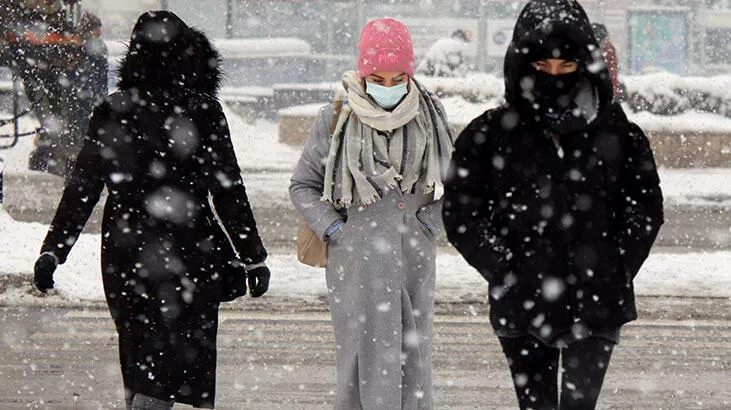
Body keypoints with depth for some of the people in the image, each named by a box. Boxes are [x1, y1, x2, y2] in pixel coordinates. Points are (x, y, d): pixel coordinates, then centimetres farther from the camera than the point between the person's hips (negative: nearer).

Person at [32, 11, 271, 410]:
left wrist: (52, 250, 4)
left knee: (139, 360, 18)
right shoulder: (204, 112, -9)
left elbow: (81, 188, -1)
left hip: (123, 255, 4)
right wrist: (254, 258, -2)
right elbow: (229, 194, -9)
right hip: (186, 256, -4)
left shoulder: (112, 112, 0)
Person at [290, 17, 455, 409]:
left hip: (415, 256, 3)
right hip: (357, 256, -3)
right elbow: (303, 186, 6)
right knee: (367, 356, -6)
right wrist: (335, 230, -5)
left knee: (413, 359, 4)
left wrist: (429, 224, 3)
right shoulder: (336, 119, -3)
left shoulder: (429, 115, 4)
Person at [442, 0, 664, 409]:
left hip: (596, 307, -1)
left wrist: (613, 274, 0)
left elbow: (646, 208, 10)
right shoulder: (490, 134, 1)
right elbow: (460, 213, 4)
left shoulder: (617, 133, 3)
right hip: (522, 307, 1)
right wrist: (505, 271, -4)